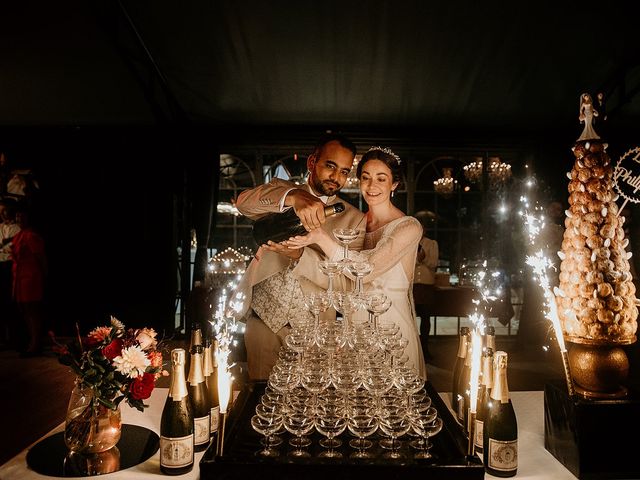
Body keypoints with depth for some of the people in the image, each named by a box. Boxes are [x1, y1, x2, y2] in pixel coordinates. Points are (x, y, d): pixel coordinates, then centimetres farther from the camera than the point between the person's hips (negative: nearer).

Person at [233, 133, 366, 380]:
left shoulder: (354, 219, 2)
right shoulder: (281, 191, 6)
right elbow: (244, 202, -15)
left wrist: (302, 255, -22)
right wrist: (293, 196, -34)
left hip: (310, 325, 0)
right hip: (263, 315, 1)